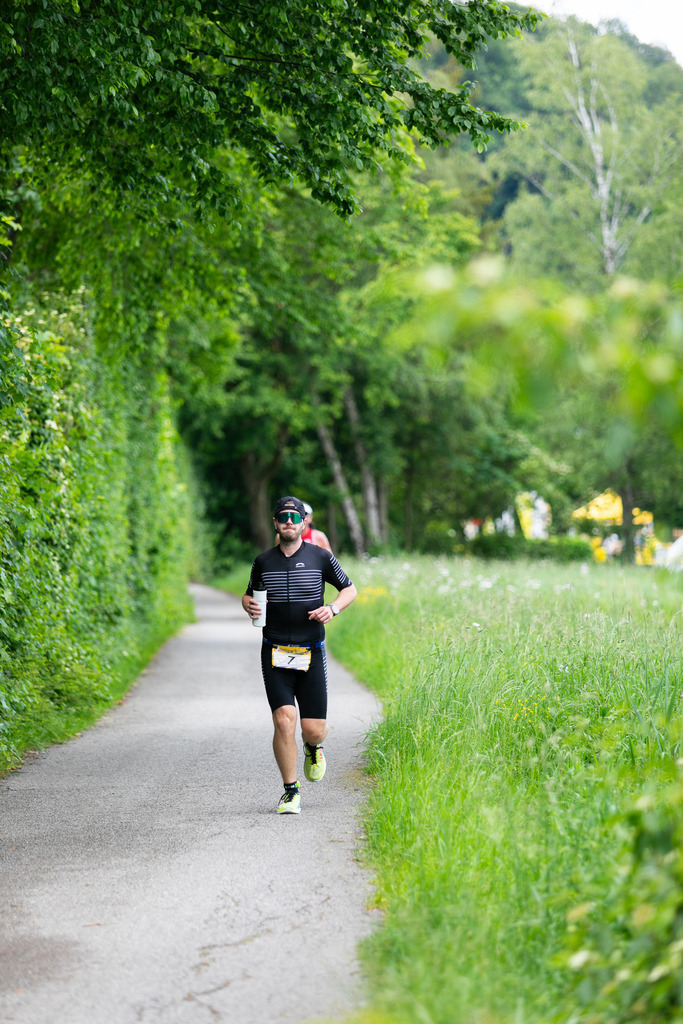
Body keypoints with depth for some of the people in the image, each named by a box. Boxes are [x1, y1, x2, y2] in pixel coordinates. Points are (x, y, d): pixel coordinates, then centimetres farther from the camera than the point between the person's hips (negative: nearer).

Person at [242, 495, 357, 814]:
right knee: (284, 720, -14)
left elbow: (349, 589, 11)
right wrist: (249, 606, -4)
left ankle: (313, 748, 38)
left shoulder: (320, 557, 1)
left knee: (314, 729, -2)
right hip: (275, 654, 0)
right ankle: (290, 791, 1)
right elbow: (249, 594, 20)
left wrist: (333, 608, -8)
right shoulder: (263, 561, 5)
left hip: (311, 653, 0)